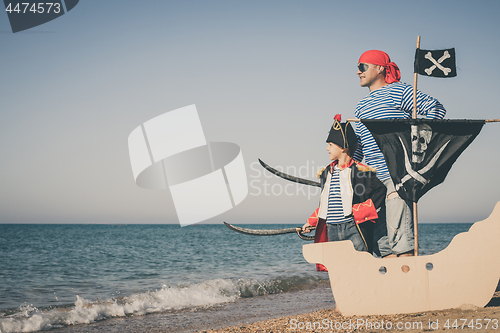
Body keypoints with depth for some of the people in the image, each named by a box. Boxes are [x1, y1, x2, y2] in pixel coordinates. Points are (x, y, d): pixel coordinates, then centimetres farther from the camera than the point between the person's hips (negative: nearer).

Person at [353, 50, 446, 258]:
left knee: (399, 233, -14)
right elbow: (358, 146, 27)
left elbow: (436, 109, -2)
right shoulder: (362, 107, 23)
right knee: (381, 238, 6)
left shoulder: (399, 92, 1)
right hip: (373, 179, 8)